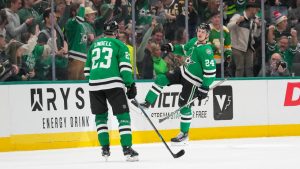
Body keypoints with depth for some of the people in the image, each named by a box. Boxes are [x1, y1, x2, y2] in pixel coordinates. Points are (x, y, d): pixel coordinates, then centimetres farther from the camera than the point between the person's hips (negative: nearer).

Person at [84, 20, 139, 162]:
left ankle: (105, 148, 15)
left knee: (100, 116, 19)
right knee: (123, 115, -2)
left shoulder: (94, 45, 22)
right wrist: (130, 85, -1)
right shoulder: (119, 45, 7)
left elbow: (87, 68, 26)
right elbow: (125, 66, -4)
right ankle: (127, 149, -13)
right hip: (113, 84, -4)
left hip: (94, 85, 4)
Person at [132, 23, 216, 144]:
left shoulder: (206, 50, -26)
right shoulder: (194, 42, 0)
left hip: (193, 81, -8)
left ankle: (184, 134, 11)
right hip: (183, 71, 8)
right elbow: (184, 50, 22)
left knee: (184, 105, -2)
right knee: (161, 79, 0)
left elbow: (210, 71, -26)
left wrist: (204, 89, -25)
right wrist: (171, 48, 5)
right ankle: (147, 103, 8)